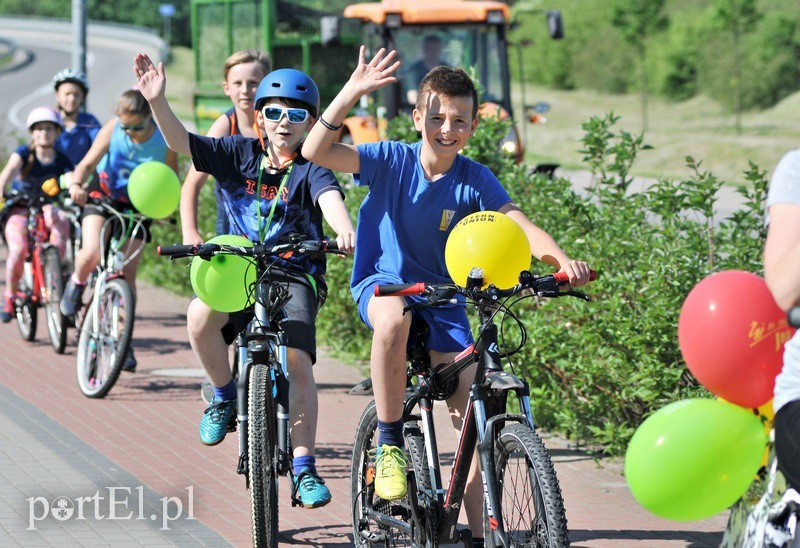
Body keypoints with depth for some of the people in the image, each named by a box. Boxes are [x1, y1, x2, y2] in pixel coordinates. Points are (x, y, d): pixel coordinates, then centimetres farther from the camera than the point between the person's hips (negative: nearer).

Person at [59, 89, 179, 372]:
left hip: (137, 205, 1)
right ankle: (77, 283, 13)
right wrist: (76, 184, -47)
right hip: (102, 194, 0)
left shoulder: (165, 139, -19)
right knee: (92, 253, -24)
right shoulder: (112, 129, -20)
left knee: (128, 272, -3)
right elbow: (89, 162, -27)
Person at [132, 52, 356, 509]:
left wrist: (345, 229, -49)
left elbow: (330, 197, -27)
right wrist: (157, 101, -24)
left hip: (295, 276, -2)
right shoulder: (239, 153, 4)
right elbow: (181, 141, -6)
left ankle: (305, 468, -10)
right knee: (200, 316, -28)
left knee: (297, 360, -20)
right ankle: (225, 397, -1)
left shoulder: (310, 169, -5)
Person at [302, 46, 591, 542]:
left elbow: (521, 227, -20)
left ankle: (480, 531, -1)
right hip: (382, 282, -2)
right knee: (394, 319, -40)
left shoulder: (474, 180, -8)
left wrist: (562, 259, -41)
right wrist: (351, 93, -33)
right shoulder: (391, 160, -11)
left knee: (471, 413, -10)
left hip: (442, 296, 2)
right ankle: (389, 444, -23)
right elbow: (315, 152, -23)